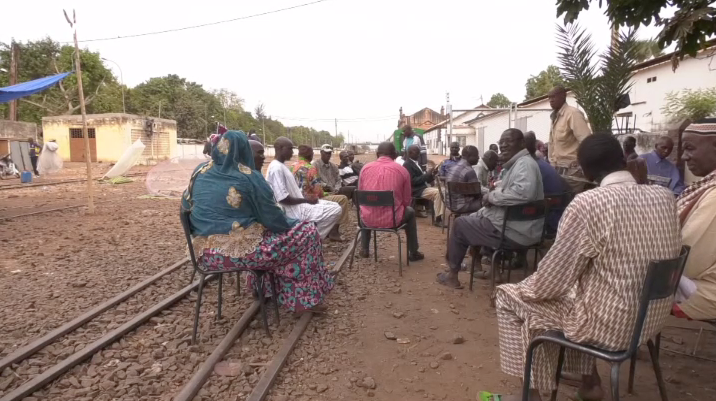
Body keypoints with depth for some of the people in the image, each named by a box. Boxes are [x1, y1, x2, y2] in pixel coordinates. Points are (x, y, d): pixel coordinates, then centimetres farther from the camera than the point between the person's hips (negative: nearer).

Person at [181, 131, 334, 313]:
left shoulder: (200, 171, 5)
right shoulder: (249, 177, -11)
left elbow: (187, 205, 18)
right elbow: (273, 219, -7)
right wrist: (291, 223, 13)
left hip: (206, 253, 7)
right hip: (242, 250, -7)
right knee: (308, 232, 7)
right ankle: (306, 299, 15)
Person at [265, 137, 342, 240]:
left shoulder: (282, 166, 14)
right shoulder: (276, 168, -17)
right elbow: (283, 198, -24)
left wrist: (307, 199, 4)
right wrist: (307, 200, -14)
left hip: (299, 205, 10)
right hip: (296, 211, -10)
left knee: (335, 206, 13)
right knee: (336, 210, -14)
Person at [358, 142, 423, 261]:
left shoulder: (365, 168, 2)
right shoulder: (402, 170, -3)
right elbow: (406, 201, 3)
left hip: (368, 219, 2)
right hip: (392, 219, -2)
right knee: (410, 212, 31)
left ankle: (364, 250, 41)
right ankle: (413, 253, 36)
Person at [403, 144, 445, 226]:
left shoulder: (415, 162, 18)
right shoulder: (407, 165, -11)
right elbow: (413, 181, -19)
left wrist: (431, 175, 1)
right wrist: (427, 175, -17)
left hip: (423, 187, 9)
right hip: (417, 191, -9)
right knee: (437, 192, -25)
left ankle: (441, 216, -9)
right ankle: (437, 219, -20)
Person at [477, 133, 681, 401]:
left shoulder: (587, 203, -23)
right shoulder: (665, 197, -2)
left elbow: (552, 279, -17)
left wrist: (523, 288, 3)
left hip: (609, 324, -7)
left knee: (509, 297, 7)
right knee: (578, 280, 31)